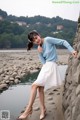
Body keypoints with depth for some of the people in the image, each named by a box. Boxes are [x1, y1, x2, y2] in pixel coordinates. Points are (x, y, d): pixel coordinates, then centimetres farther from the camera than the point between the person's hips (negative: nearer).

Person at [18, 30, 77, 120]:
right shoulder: (40, 48, 9)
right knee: (40, 88, 7)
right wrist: (40, 53, -11)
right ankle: (43, 109, 18)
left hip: (51, 66, -8)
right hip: (45, 66, 8)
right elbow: (44, 62, 3)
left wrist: (72, 50, -17)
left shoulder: (48, 40, -10)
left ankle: (29, 108, -3)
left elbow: (63, 42, -9)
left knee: (34, 85, -12)